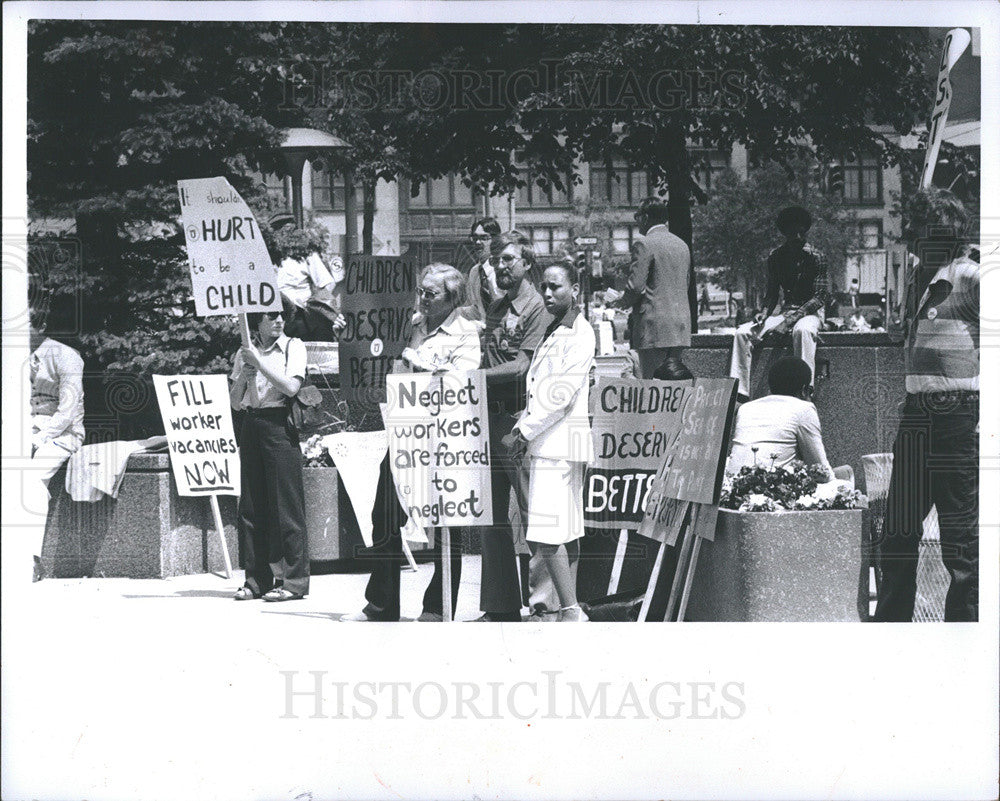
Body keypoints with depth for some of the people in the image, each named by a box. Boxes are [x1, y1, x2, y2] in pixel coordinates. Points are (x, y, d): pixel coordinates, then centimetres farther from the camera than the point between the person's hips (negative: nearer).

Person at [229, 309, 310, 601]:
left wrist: (259, 363, -11)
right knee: (251, 506, 3)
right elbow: (235, 401, 11)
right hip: (252, 427, 5)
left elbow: (290, 387, -12)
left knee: (285, 504, -7)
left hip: (280, 426, -5)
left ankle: (293, 580, -4)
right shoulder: (246, 353, 14)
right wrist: (245, 370, -5)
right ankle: (256, 580, 9)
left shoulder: (293, 347, 2)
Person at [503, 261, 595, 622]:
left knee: (546, 537, -14)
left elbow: (561, 396, -16)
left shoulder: (580, 335, -10)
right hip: (545, 443, 10)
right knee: (566, 532, 10)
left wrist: (523, 433, -13)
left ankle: (570, 611, -12)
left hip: (559, 445, -10)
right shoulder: (552, 333, 19)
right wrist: (520, 429, 9)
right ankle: (571, 610, 13)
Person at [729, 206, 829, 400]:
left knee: (802, 330, -42)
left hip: (808, 313, -5)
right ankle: (739, 392, -21)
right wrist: (765, 313, -7)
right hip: (784, 312, 5)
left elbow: (821, 296, -11)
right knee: (742, 332, -17)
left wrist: (791, 319, -21)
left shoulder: (813, 257, -7)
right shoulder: (776, 257, 7)